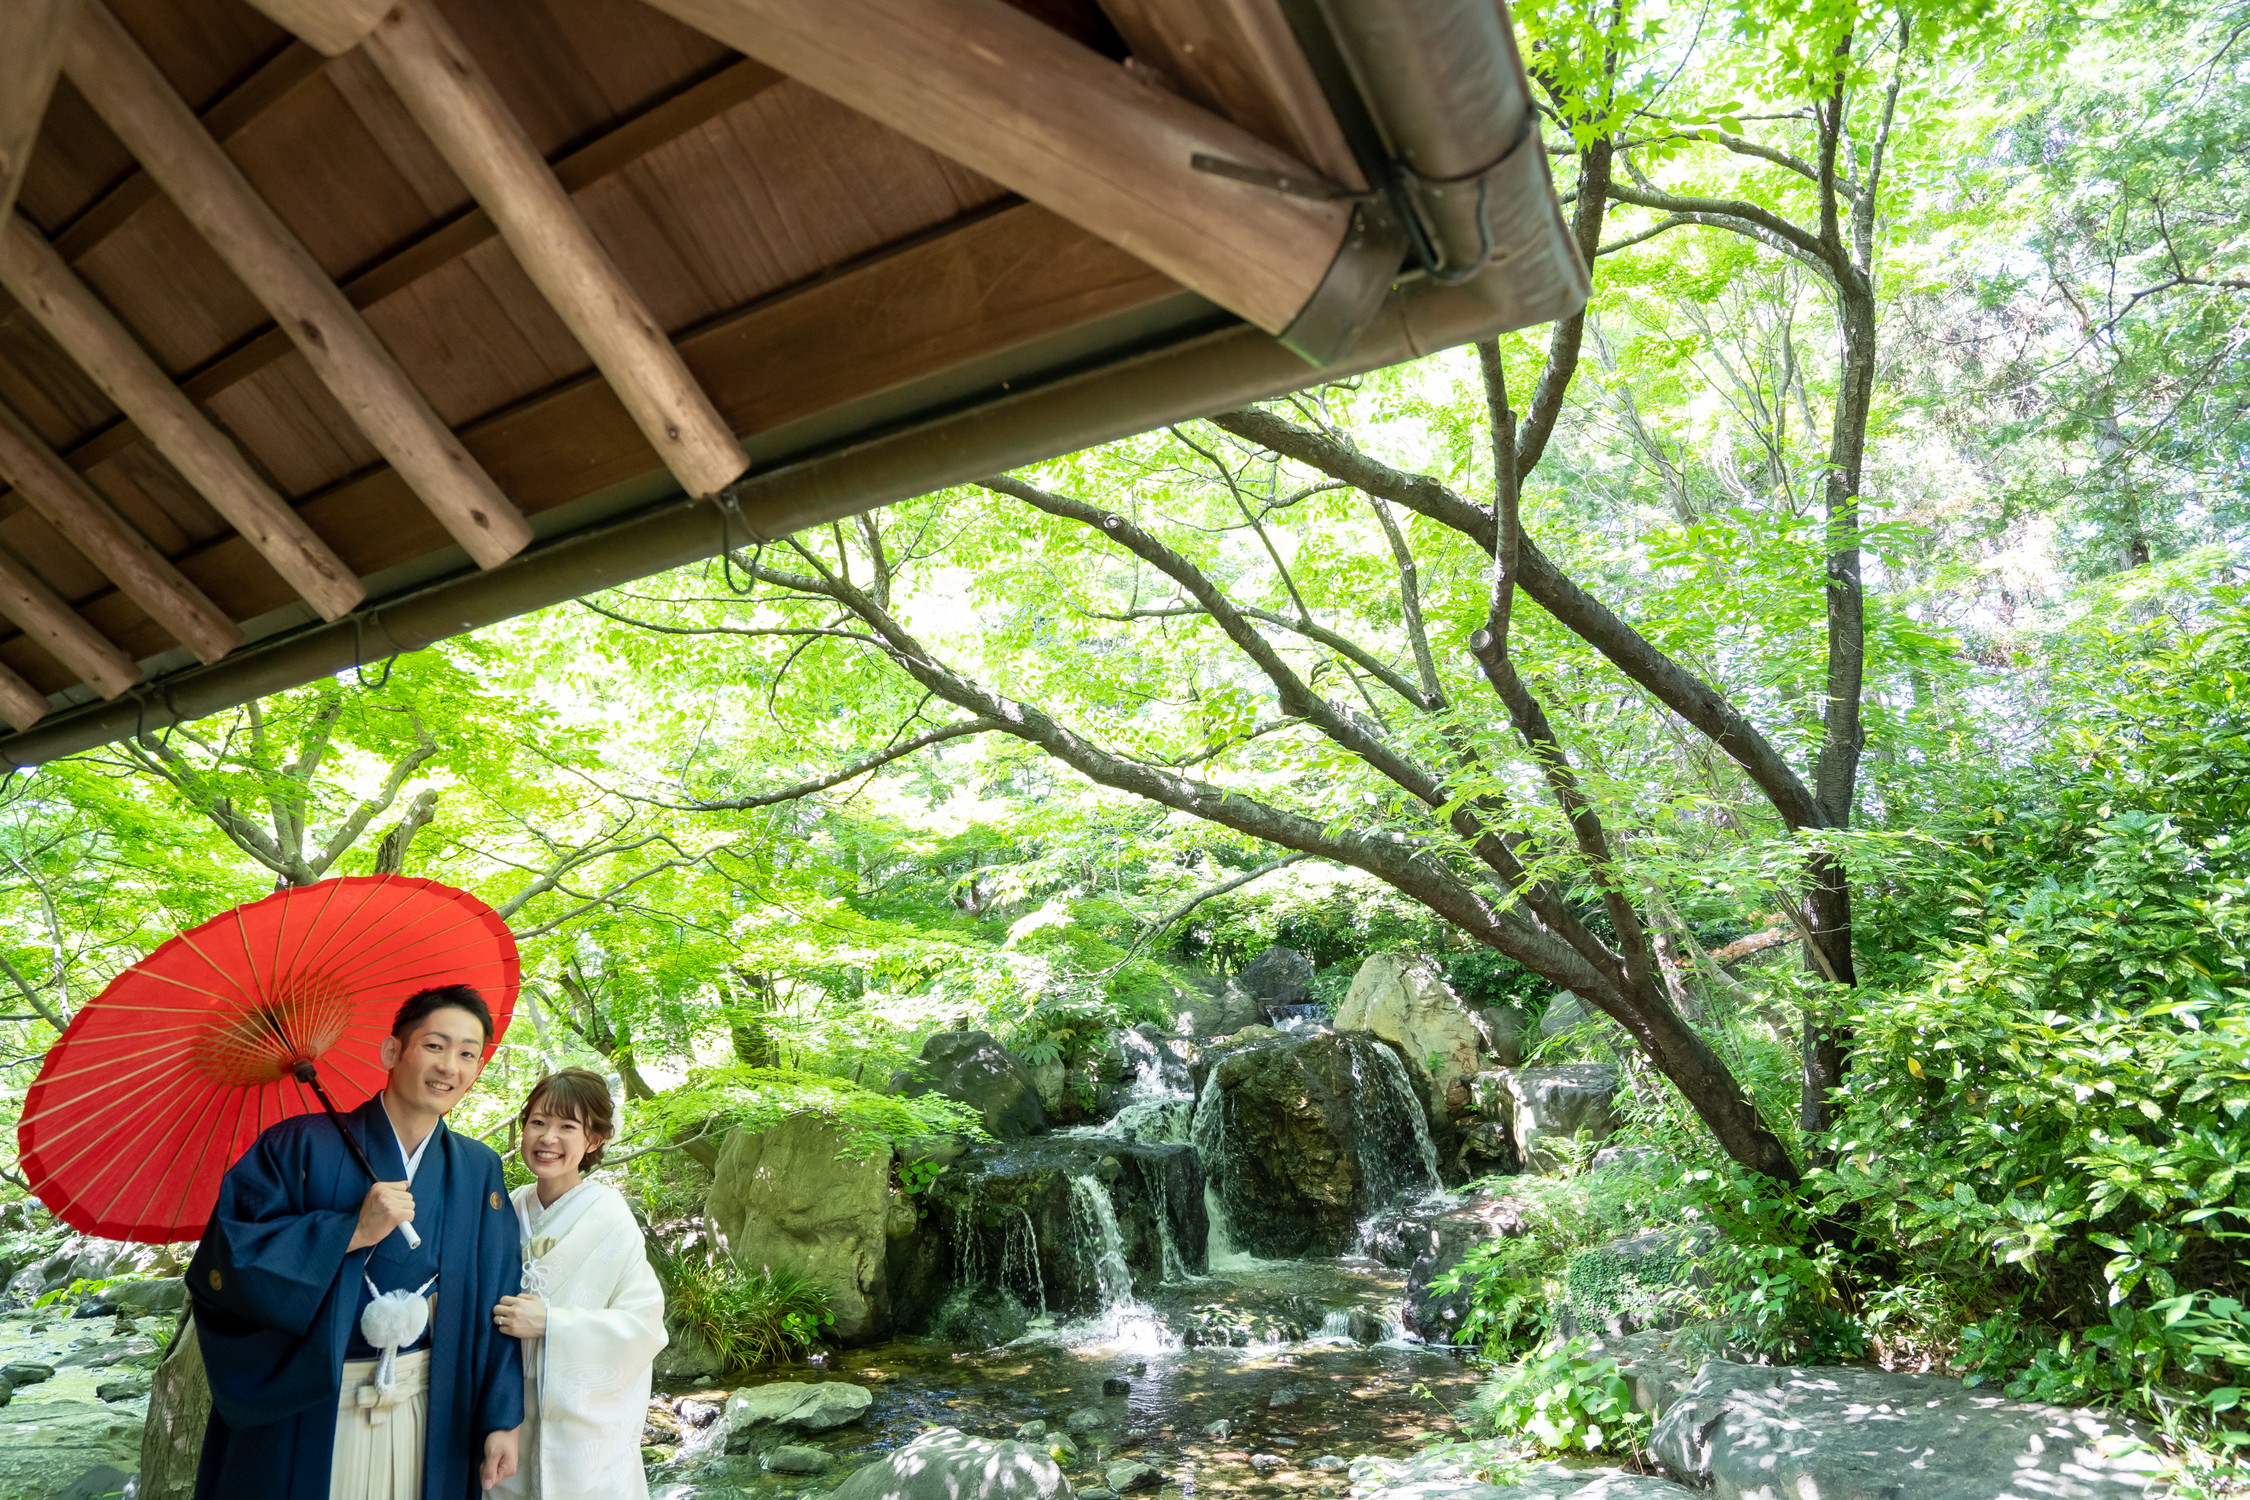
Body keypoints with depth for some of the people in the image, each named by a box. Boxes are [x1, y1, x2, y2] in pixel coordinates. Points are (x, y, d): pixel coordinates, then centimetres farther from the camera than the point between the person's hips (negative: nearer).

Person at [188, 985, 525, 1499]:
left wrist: (502, 1417, 2)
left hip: (427, 1416, 3)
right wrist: (351, 1231, -22)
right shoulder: (302, 1147, -9)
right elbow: (220, 1263, -15)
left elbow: (496, 1303, 3)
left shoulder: (478, 1171, 0)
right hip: (298, 1418, -2)